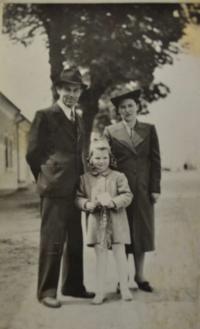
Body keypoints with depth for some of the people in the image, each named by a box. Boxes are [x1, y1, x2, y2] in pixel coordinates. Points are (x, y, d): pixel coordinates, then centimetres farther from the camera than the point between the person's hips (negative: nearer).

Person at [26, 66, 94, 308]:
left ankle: (73, 286, 25)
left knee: (75, 242, 13)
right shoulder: (45, 116, -5)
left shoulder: (77, 119, 17)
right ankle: (47, 291, 6)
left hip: (75, 190, 8)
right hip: (55, 189, -7)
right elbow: (33, 153, -6)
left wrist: (79, 178, 14)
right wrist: (46, 179, -1)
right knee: (52, 242, -3)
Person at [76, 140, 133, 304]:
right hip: (96, 222, 1)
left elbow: (127, 195, -5)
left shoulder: (118, 177, -1)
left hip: (116, 221, -1)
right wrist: (87, 204, -15)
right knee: (100, 255, 7)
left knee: (120, 254, 5)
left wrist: (114, 202, -21)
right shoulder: (85, 178, 3)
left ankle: (124, 288, 19)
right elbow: (79, 197, 5)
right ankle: (100, 291, 17)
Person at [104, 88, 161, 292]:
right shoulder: (110, 132, 3)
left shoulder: (149, 130, 7)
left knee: (142, 231, 8)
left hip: (143, 190, 2)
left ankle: (139, 276, 20)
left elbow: (155, 160, 5)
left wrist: (155, 188, -2)